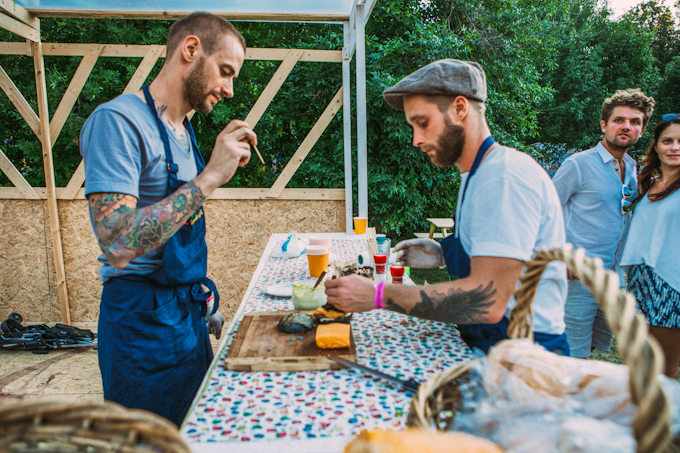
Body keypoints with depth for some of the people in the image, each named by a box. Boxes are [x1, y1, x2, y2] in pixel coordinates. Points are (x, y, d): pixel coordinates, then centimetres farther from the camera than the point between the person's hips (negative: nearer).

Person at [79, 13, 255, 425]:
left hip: (189, 310, 9)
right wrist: (208, 179, -28)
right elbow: (118, 245, -29)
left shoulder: (183, 130, 10)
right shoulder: (117, 121, -18)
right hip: (144, 318, -8)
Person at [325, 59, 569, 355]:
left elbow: (487, 302, -26)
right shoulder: (474, 176, 12)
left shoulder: (506, 176, -20)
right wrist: (444, 255, 7)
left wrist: (377, 296, -24)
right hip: (485, 347, 8)